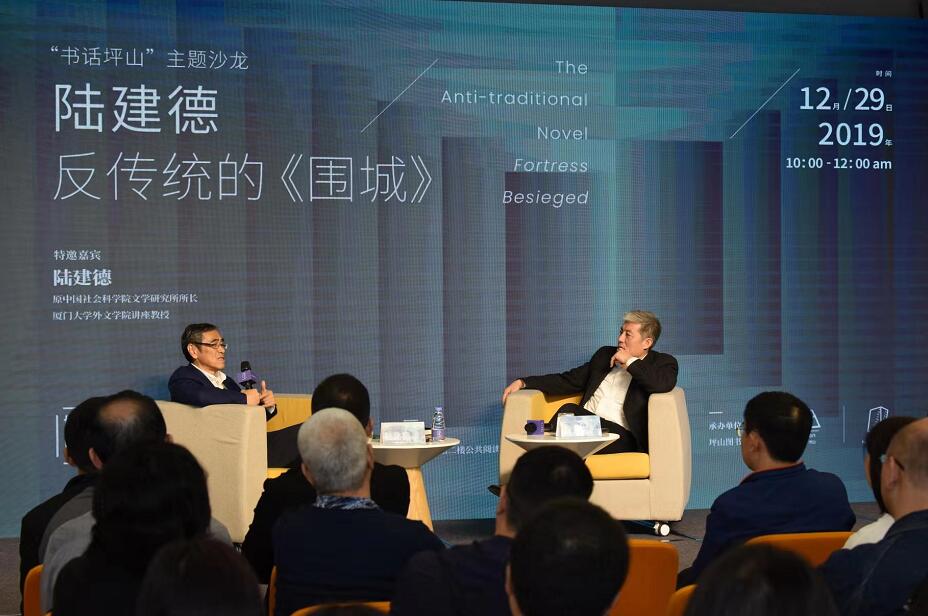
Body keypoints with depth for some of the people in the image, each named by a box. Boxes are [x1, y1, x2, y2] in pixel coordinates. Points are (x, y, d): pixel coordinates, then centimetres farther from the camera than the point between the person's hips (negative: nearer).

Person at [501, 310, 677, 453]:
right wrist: (523, 382, 13)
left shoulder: (662, 362, 10)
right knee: (568, 411, -30)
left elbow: (664, 384, -15)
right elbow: (568, 381, 24)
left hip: (620, 435, -5)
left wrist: (630, 362, -5)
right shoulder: (605, 355, 25)